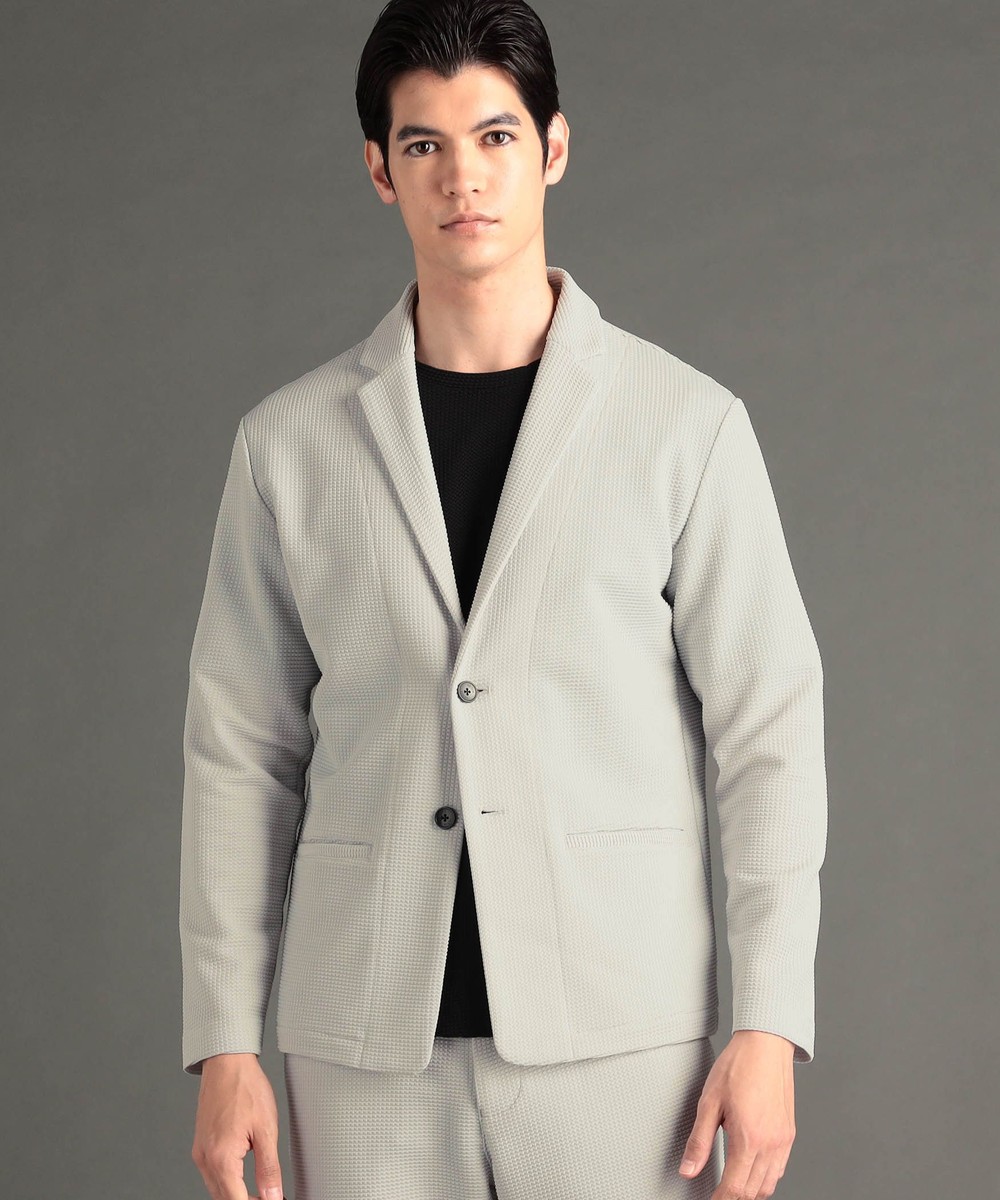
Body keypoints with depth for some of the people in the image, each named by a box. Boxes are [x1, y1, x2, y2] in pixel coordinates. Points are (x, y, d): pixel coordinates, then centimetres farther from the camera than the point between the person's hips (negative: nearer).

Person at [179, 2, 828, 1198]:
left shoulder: (686, 424, 1)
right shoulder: (290, 440, 6)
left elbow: (768, 729, 0)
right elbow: (240, 752, 8)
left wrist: (769, 1023, -6)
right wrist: (222, 1045, 3)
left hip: (617, 1044, -1)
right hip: (369, 1044, 2)